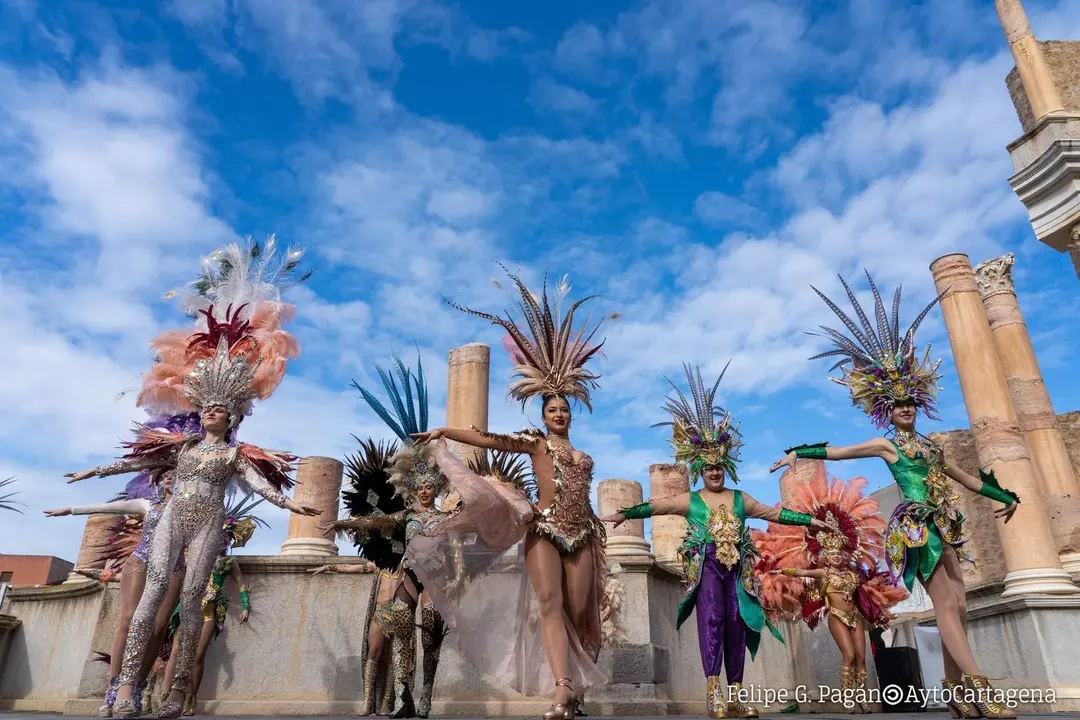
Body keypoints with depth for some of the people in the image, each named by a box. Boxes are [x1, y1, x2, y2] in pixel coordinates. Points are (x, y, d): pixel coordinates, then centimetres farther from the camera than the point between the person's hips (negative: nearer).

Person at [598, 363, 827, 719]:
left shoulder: (740, 499, 15)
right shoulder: (690, 500, 6)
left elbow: (774, 513, 19)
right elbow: (656, 506, -3)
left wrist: (810, 520, 16)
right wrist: (625, 514, -14)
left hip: (737, 567, 3)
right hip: (705, 565, -3)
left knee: (736, 623, 1)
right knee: (712, 617, -17)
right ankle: (713, 690, -18)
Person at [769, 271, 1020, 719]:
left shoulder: (930, 446, 19)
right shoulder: (885, 444, 2)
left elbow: (966, 478, 29)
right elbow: (837, 452, 1)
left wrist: (1004, 497, 29)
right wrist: (798, 454, -4)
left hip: (942, 528, 7)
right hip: (915, 527, -7)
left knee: (957, 608, 3)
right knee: (947, 606, -12)